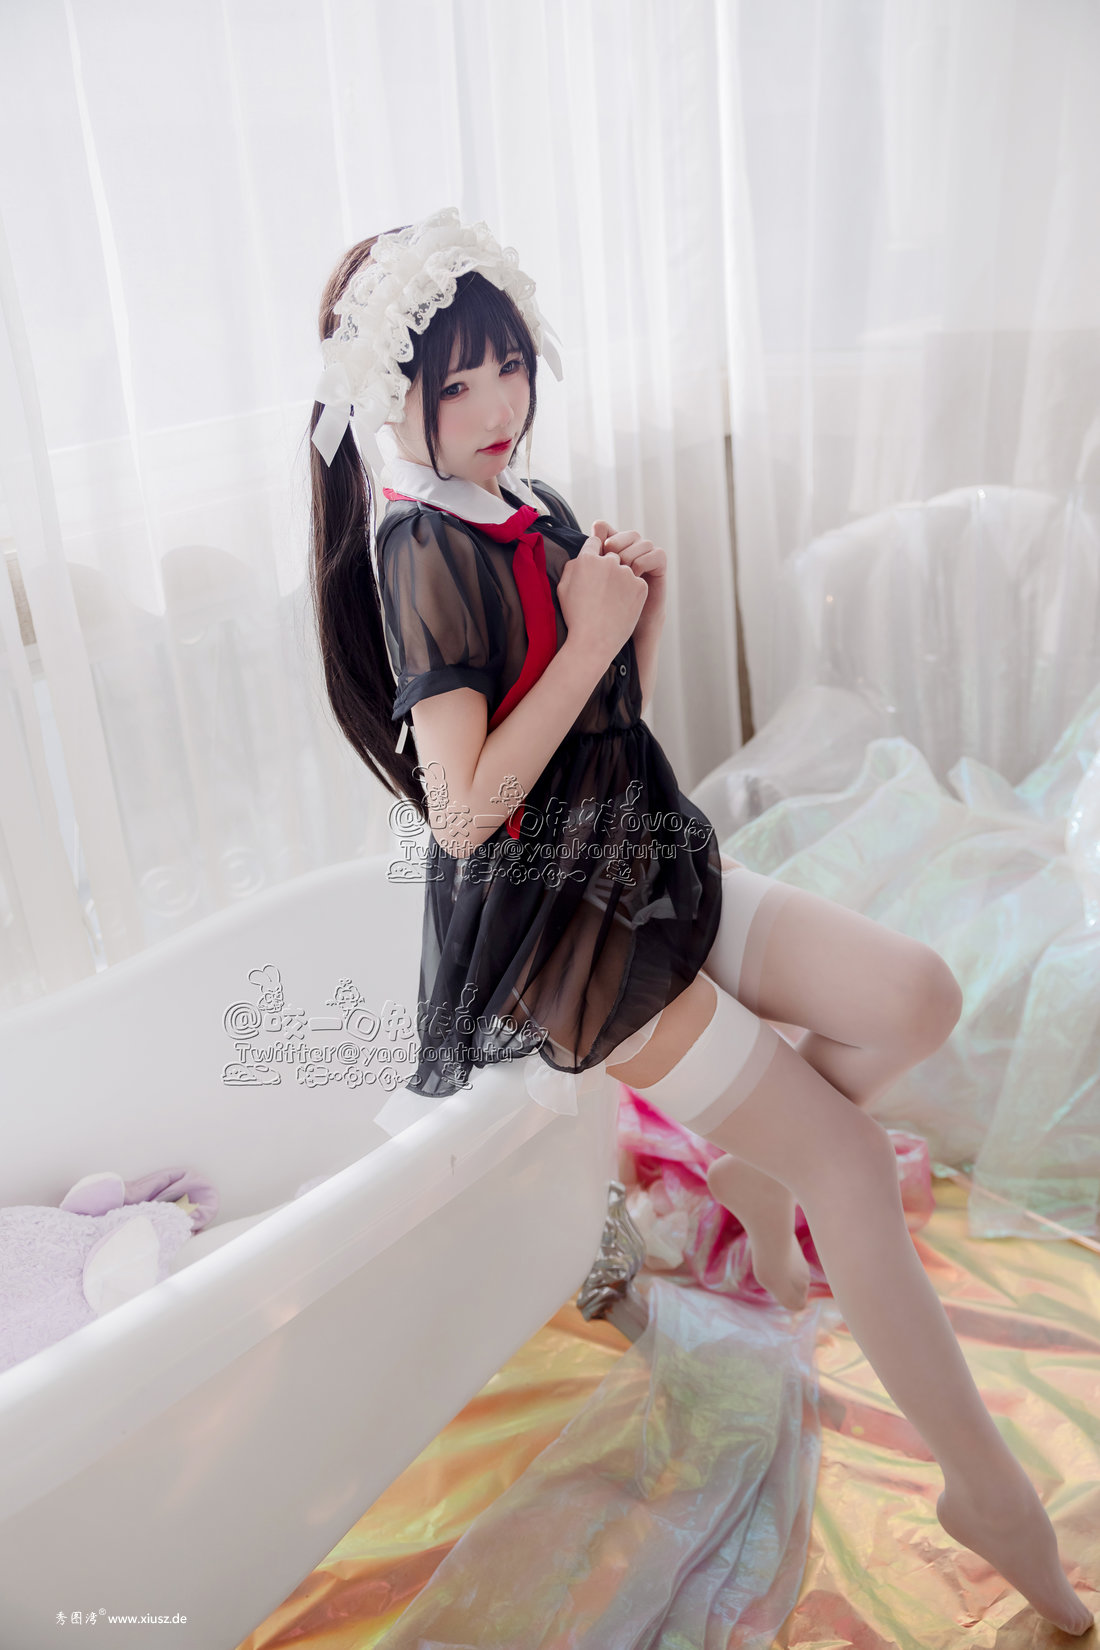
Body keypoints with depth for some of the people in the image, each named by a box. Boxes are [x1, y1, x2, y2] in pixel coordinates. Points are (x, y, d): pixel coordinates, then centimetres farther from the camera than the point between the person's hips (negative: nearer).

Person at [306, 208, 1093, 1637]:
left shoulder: (539, 508, 9)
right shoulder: (423, 553, -15)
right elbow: (463, 811, -23)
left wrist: (648, 609, -3)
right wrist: (589, 636, -19)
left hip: (651, 863, 8)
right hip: (552, 916, -7)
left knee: (916, 999, -8)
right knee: (851, 1159, -6)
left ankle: (749, 1164, 18)